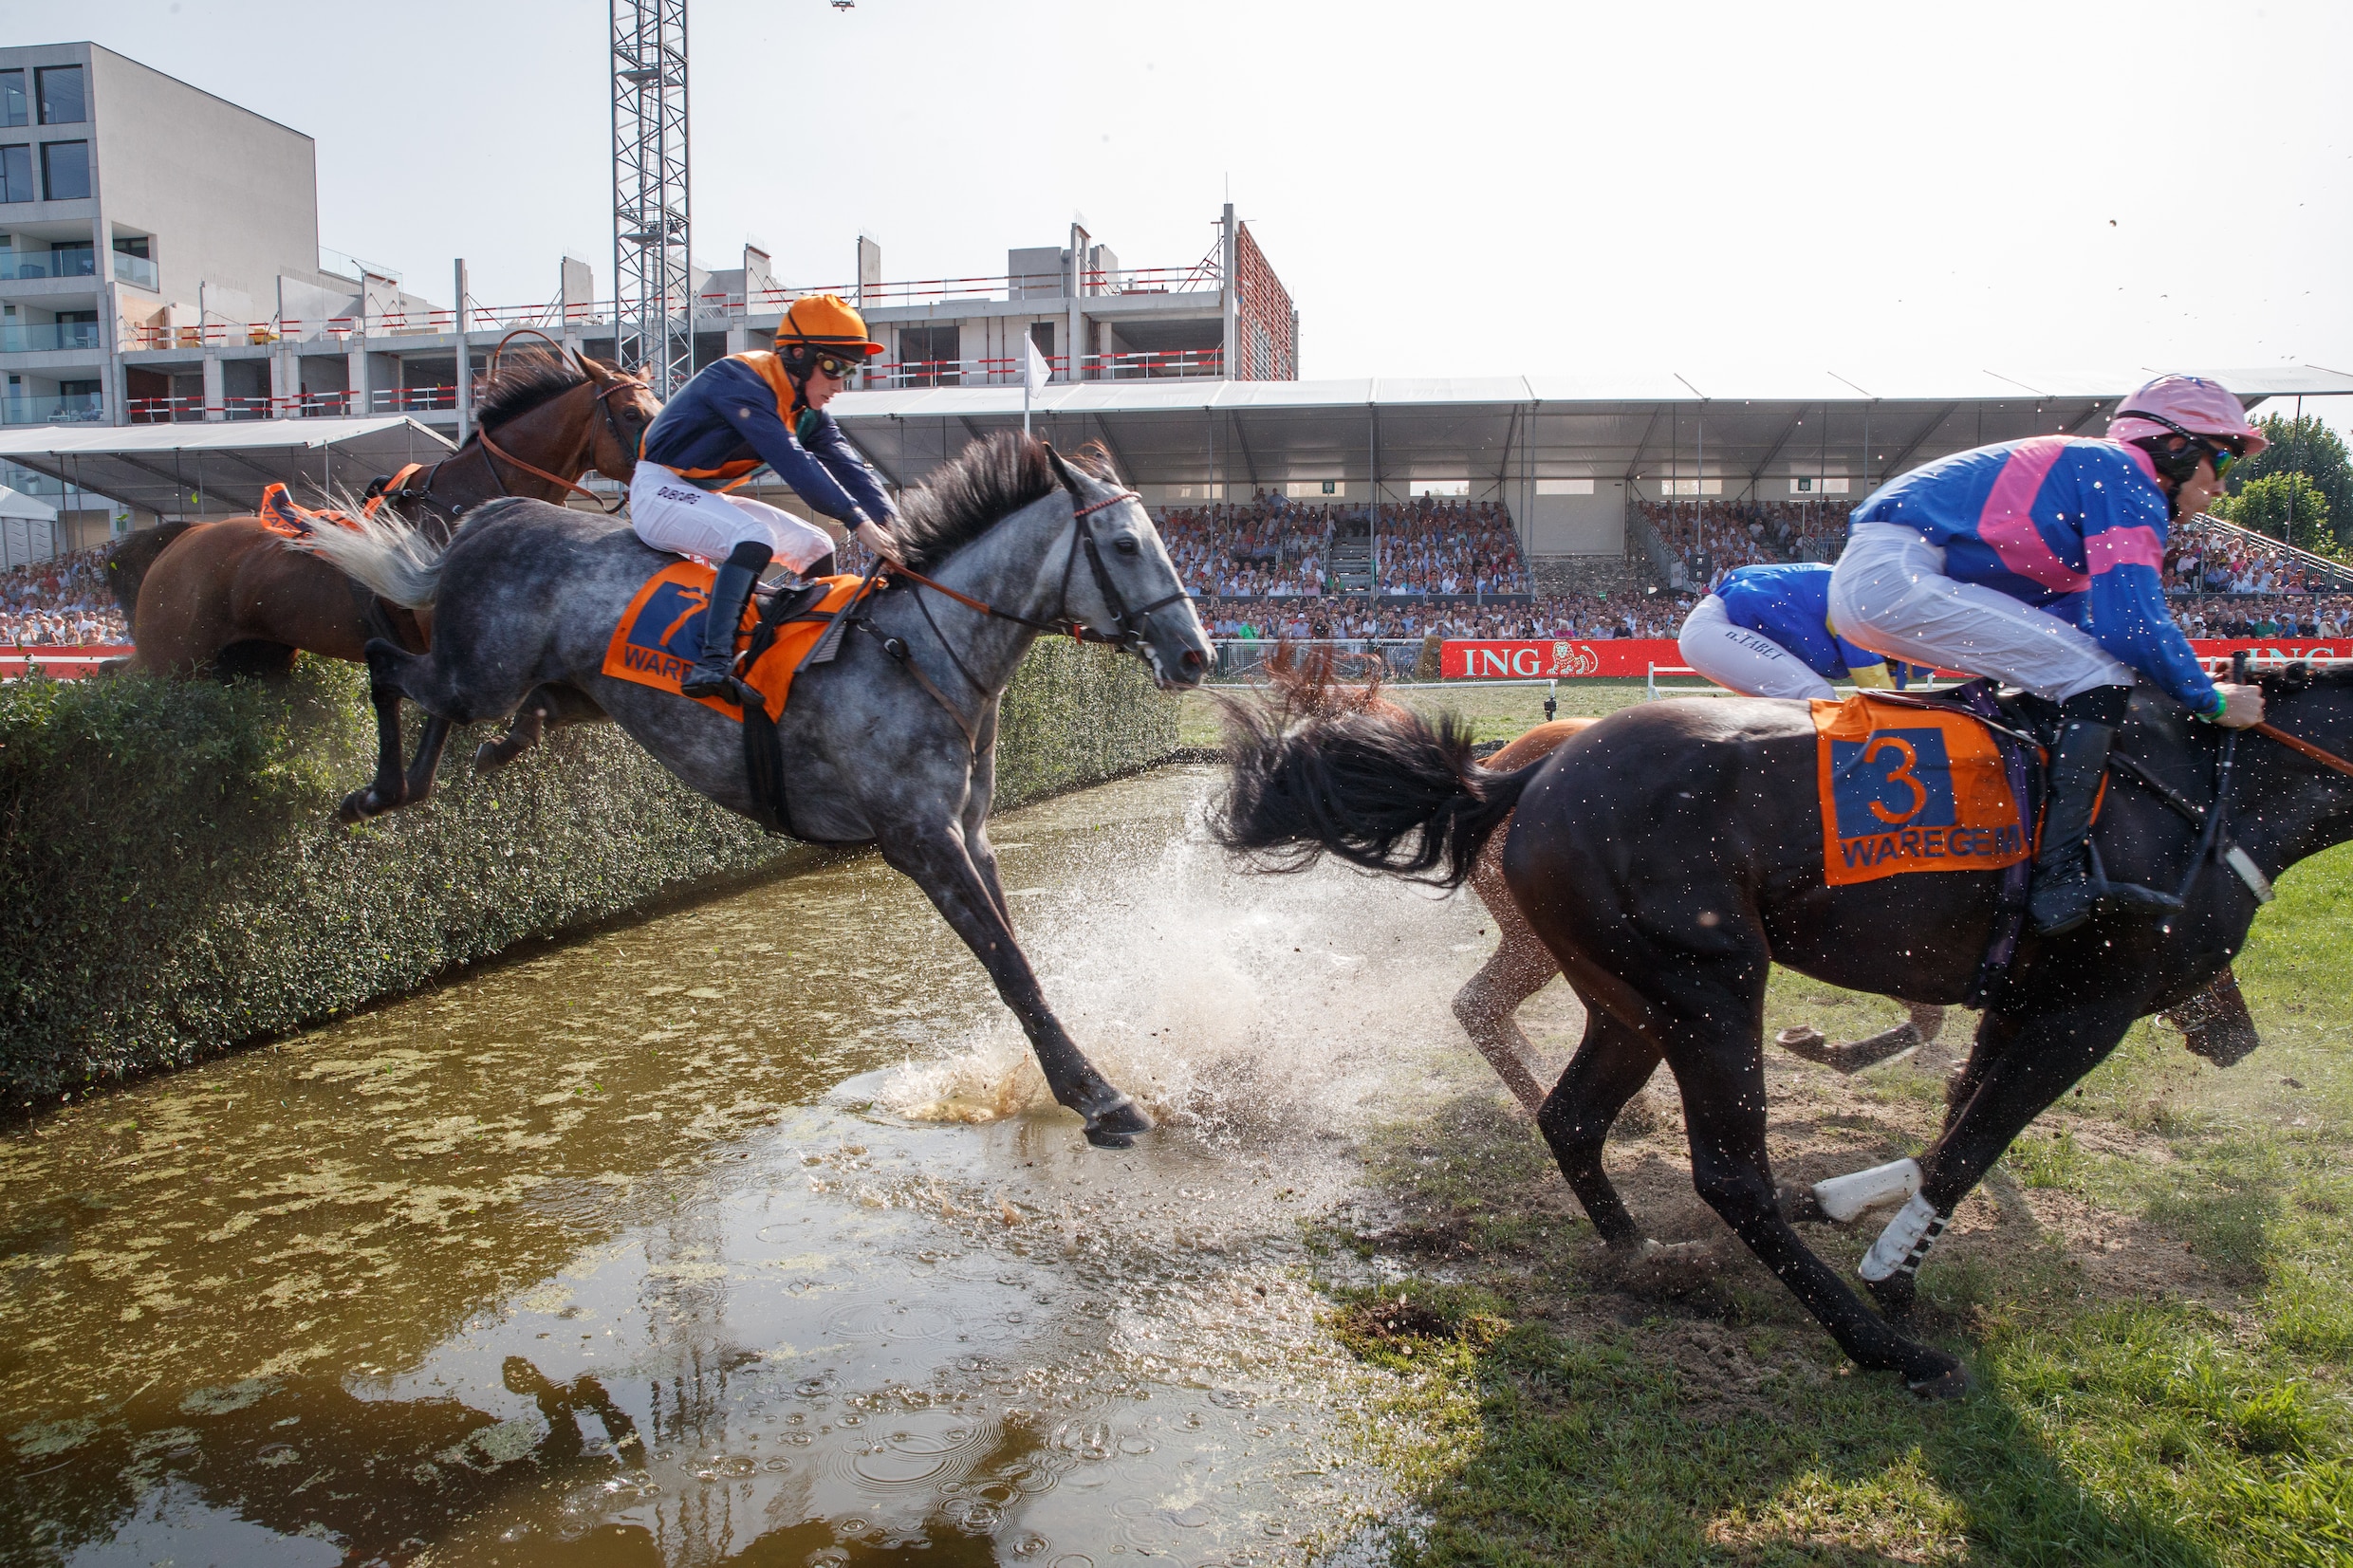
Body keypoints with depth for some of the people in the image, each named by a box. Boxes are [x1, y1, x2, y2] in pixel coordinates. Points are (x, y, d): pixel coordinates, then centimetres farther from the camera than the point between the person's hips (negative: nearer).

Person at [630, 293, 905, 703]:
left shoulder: (805, 409, 4)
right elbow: (793, 462, -33)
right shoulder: (742, 382, -23)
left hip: (707, 499, 10)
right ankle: (712, 664, -42)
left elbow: (847, 465, -5)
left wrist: (894, 526, -20)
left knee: (815, 548, 5)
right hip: (660, 492, -10)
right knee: (756, 539, -34)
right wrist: (858, 521, -39)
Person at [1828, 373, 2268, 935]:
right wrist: (2211, 701, 1)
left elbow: (2069, 626, 31)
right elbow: (2133, 623, -14)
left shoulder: (2087, 471, 29)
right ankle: (2061, 879, -19)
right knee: (2099, 675, -13)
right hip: (1896, 576, -11)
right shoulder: (2128, 477, -2)